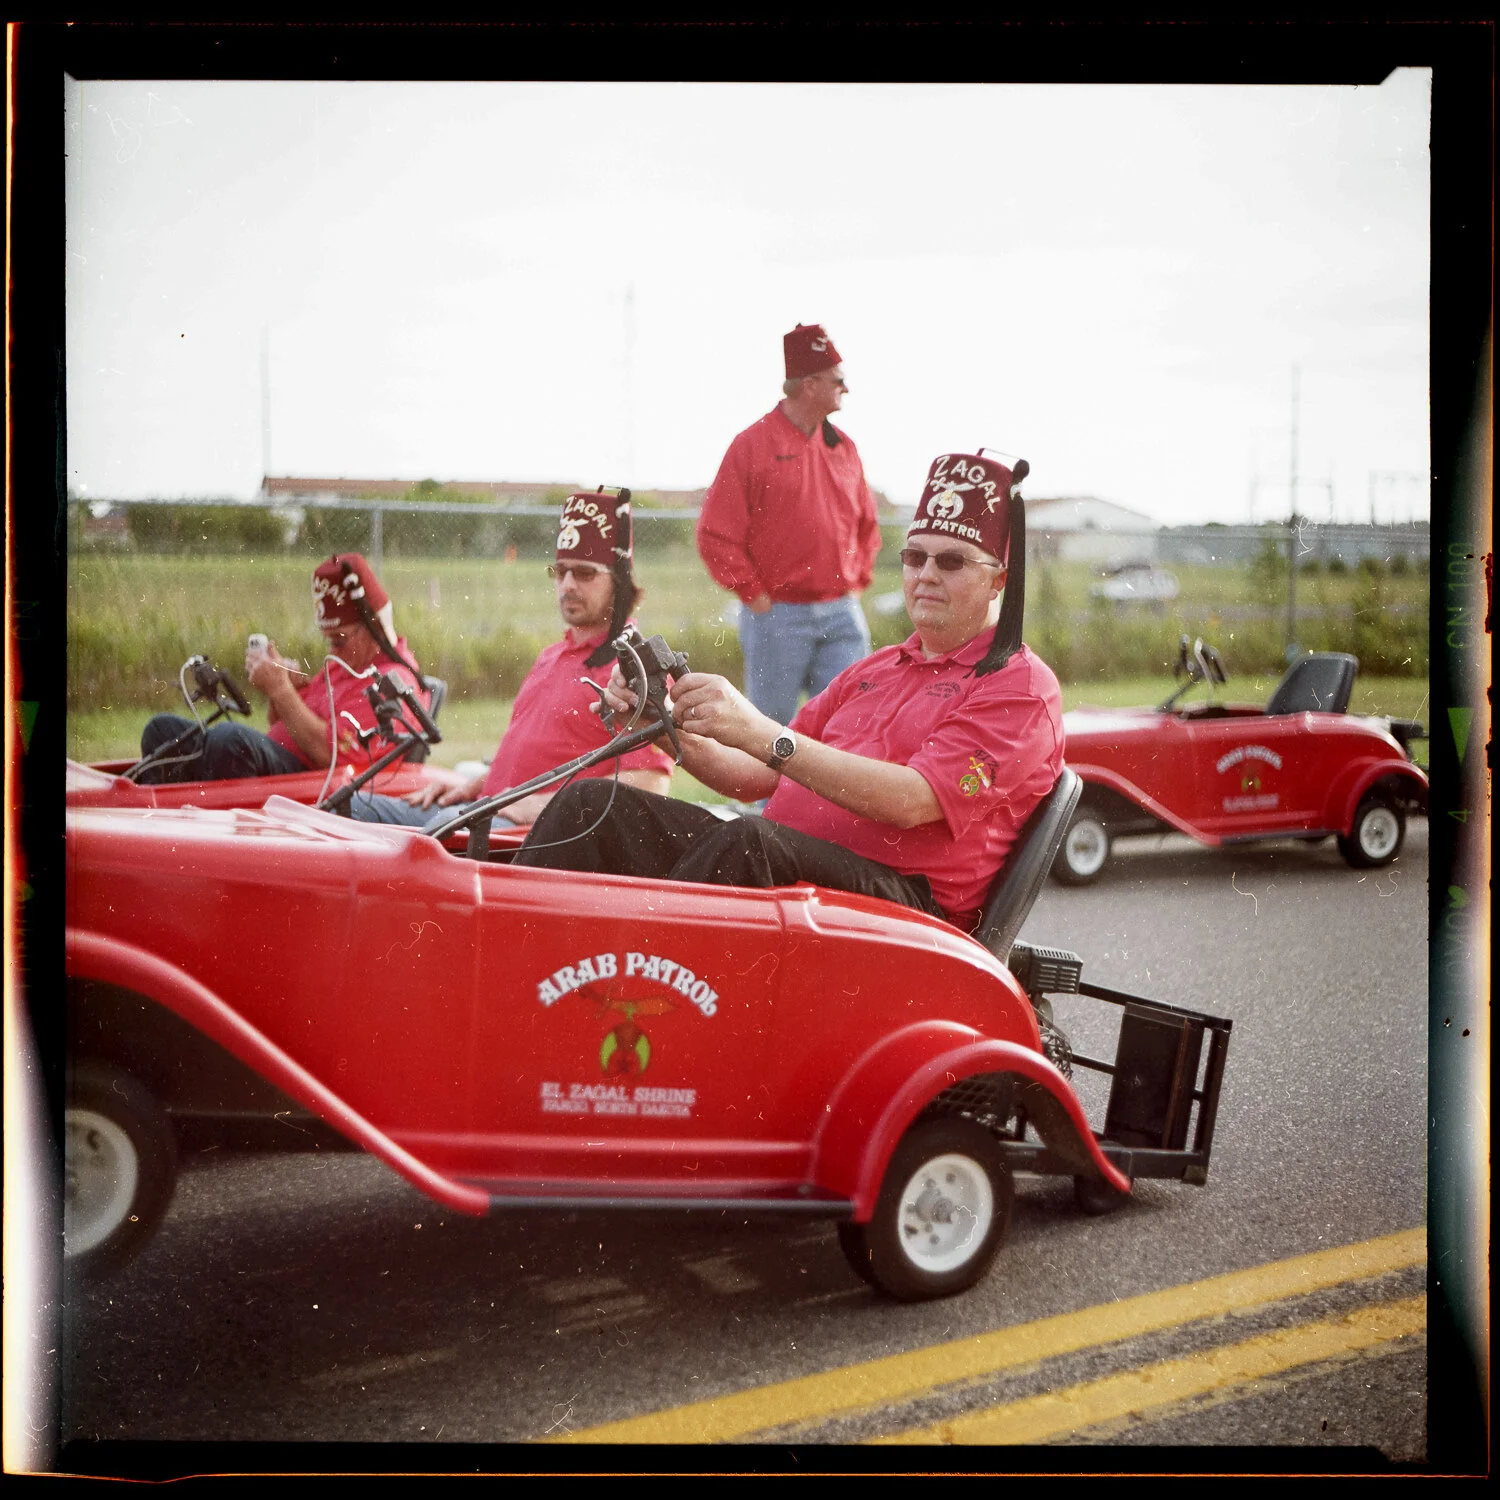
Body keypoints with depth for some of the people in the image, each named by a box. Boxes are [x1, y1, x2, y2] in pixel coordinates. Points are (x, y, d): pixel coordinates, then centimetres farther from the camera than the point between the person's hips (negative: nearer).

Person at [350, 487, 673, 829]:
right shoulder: (550, 656, 27)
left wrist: (535, 806, -18)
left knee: (451, 823, -36)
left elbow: (649, 786, -17)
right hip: (488, 813, 9)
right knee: (353, 806, -2)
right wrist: (471, 788, 15)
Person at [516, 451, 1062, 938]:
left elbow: (911, 800, -16)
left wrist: (762, 733, -24)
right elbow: (761, 777, 21)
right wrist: (675, 732, 1)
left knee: (750, 841, -38)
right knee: (590, 806, -9)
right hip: (779, 872, 7)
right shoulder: (873, 671, 27)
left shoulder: (1020, 686, 2)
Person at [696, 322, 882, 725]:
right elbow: (715, 534, -8)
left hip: (843, 616, 5)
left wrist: (858, 581, 13)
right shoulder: (753, 445, -5)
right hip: (777, 616, -5)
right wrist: (754, 595, -9)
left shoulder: (843, 446, 12)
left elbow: (867, 523, 24)